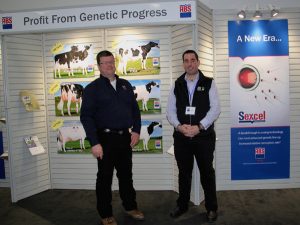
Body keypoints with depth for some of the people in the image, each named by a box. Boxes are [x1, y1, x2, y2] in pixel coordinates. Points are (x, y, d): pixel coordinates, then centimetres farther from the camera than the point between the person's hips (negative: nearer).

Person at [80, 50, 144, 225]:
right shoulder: (93, 88, -3)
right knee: (105, 177, 7)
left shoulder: (125, 85, 11)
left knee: (126, 174, 17)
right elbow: (86, 116, -9)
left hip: (125, 137, 5)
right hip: (105, 138, -4)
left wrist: (136, 130, 1)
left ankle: (130, 206, 34)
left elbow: (135, 109, 14)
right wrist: (95, 143, -16)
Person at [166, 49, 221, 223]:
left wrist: (199, 127, -16)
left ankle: (212, 208, 25)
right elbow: (171, 111, 5)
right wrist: (179, 126, -13)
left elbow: (215, 108, -7)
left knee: (207, 172, 8)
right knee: (184, 172, 14)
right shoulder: (177, 85, 9)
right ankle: (182, 205, 31)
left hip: (204, 136, -2)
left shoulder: (209, 83, 1)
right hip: (181, 137, 3)